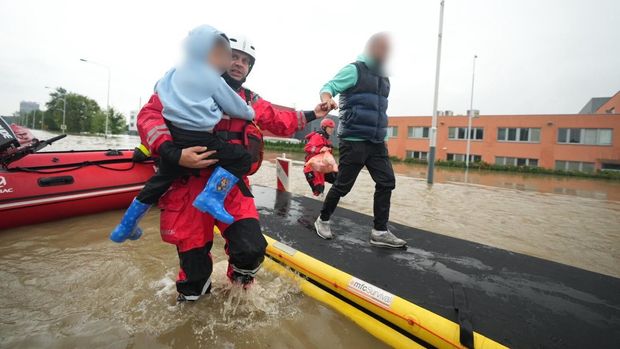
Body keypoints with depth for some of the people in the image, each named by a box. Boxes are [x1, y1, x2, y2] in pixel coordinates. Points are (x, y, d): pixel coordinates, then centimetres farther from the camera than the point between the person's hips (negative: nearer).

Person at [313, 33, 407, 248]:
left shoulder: (383, 78, 20)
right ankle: (323, 220, 21)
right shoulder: (354, 70, -4)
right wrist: (327, 99, -36)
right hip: (354, 140, -8)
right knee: (343, 185, -1)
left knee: (386, 182, 0)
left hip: (377, 142, 8)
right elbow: (328, 87, -12)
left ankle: (380, 232, 8)